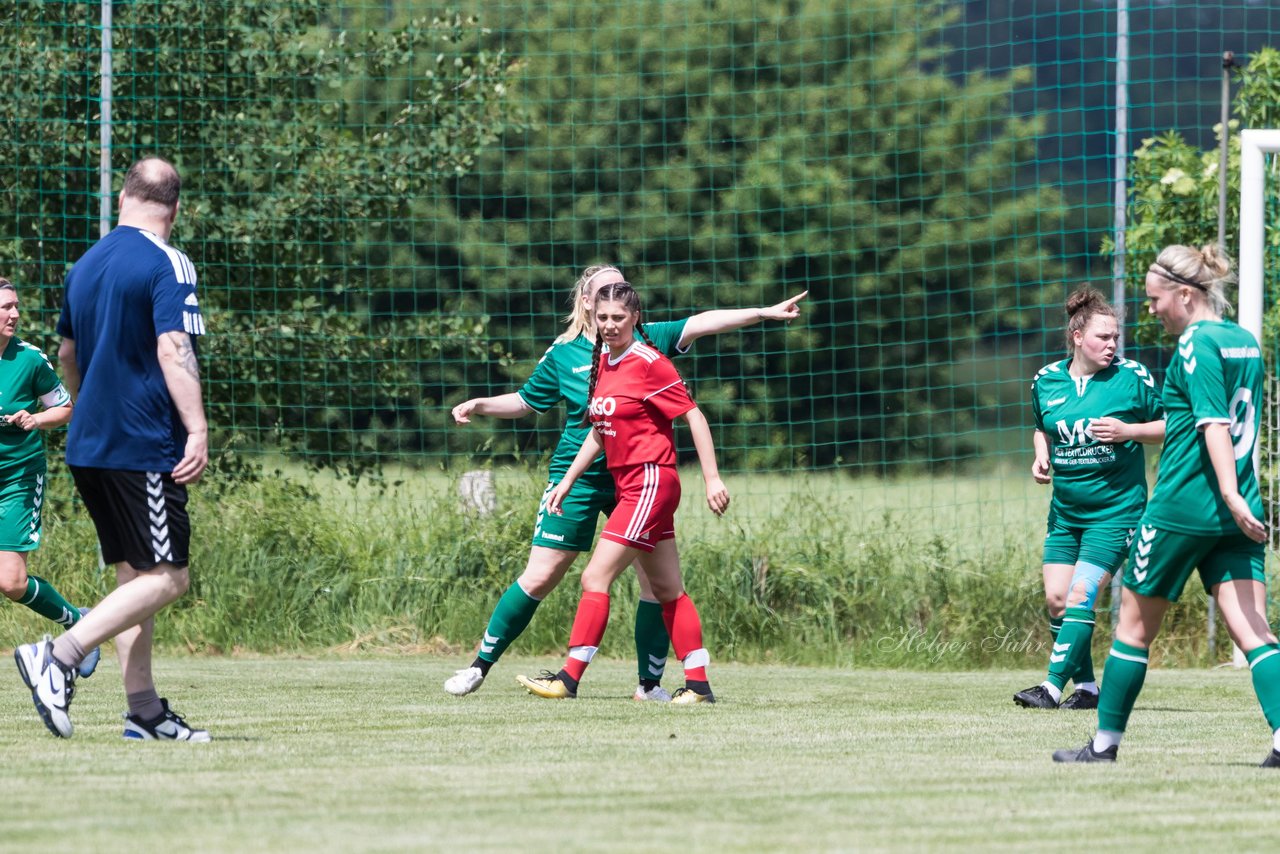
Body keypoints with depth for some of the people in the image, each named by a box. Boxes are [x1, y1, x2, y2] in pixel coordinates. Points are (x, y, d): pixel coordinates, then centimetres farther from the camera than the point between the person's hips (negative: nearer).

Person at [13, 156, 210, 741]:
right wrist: (197, 430, -23)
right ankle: (58, 656, -20)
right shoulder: (167, 265, -10)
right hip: (146, 447, -8)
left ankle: (145, 711, 8)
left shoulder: (86, 265, 13)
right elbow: (173, 349, -21)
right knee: (166, 578, -7)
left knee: (134, 576, 11)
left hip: (88, 446, 8)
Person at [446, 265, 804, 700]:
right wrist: (479, 406, 5)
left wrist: (765, 313, -17)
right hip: (579, 476, -2)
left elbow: (702, 323, -9)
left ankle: (650, 683, 12)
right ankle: (480, 665, 8)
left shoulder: (646, 340, 3)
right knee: (540, 578, -4)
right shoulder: (563, 354, 3)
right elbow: (526, 401, 18)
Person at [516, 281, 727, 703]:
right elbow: (599, 431, 20)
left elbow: (694, 416, -12)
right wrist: (567, 481, 16)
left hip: (651, 482, -9)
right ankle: (698, 684, 13)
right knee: (667, 590, 10)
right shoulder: (603, 361, 11)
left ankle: (569, 679, -10)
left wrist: (713, 478, -16)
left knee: (595, 578, -11)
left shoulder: (649, 363, -13)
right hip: (628, 485, 9)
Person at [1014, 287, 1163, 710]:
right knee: (1056, 598, 0)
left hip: (1115, 508, -5)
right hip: (1065, 510, 5)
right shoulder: (1047, 380, 3)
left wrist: (1128, 430, -16)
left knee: (1080, 595, -14)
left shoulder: (1132, 377, -8)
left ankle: (1054, 686, -12)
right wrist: (1041, 455, 1)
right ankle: (1087, 687, 14)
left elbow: (1169, 426, 0)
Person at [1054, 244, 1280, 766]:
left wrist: (1229, 495, -29)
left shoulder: (1197, 343, -11)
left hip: (1182, 506, -7)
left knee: (1135, 624, 9)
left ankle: (1105, 743, 18)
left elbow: (1214, 423, -21)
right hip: (1236, 514, 7)